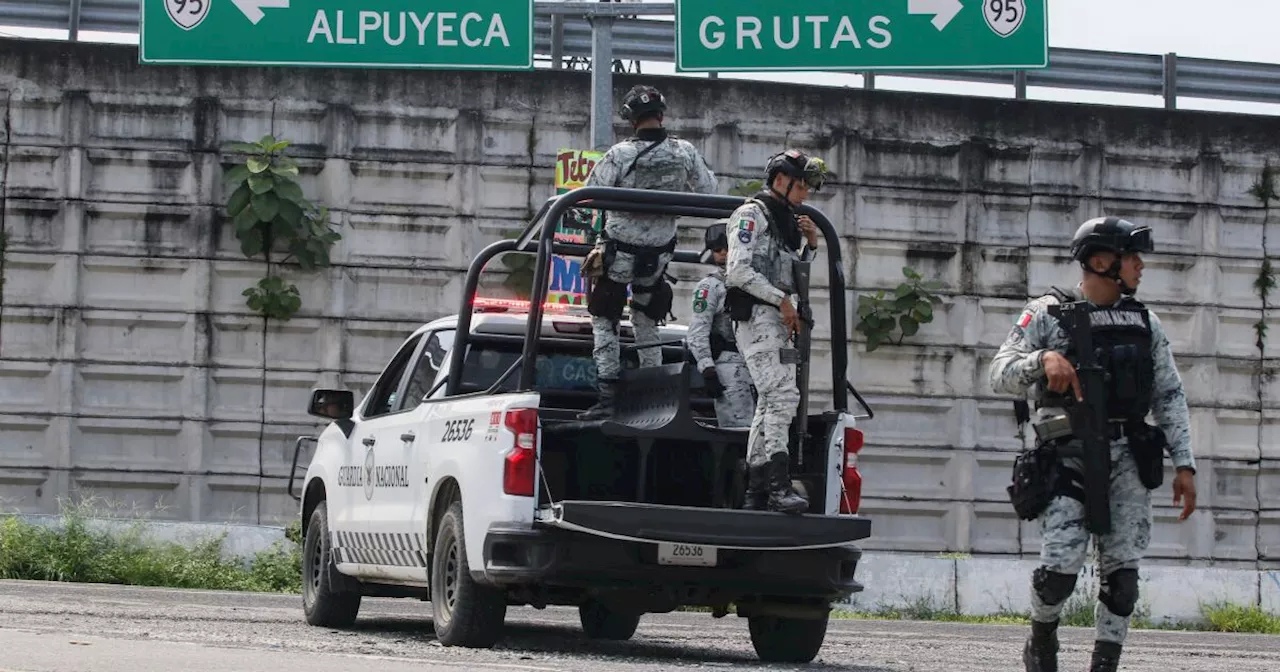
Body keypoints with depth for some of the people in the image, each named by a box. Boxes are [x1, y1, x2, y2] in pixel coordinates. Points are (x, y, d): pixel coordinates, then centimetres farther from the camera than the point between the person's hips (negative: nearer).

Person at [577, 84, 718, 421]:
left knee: (604, 321, 8)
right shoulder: (684, 152, -12)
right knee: (646, 320, 22)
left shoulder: (620, 154, -22)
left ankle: (607, 395, -1)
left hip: (618, 250, -4)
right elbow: (707, 190, 1)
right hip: (658, 254, 4)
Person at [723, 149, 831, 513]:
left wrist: (810, 245, 12)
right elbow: (738, 270, -15)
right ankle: (779, 486, -27)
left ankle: (755, 493, 11)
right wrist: (781, 300, -16)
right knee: (783, 394, -20)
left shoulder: (787, 222, 23)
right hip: (756, 317, -10)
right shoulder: (752, 214, -5)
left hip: (778, 321, 10)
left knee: (770, 403, 9)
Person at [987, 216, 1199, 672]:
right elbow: (1000, 375, -5)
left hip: (1126, 460, 4)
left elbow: (1169, 397, 13)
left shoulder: (1145, 323, 13)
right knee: (1060, 565, -15)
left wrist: (1184, 464, 4)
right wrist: (1043, 358, -26)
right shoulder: (1047, 314, 1)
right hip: (1067, 458, -4)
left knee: (1121, 571, -2)